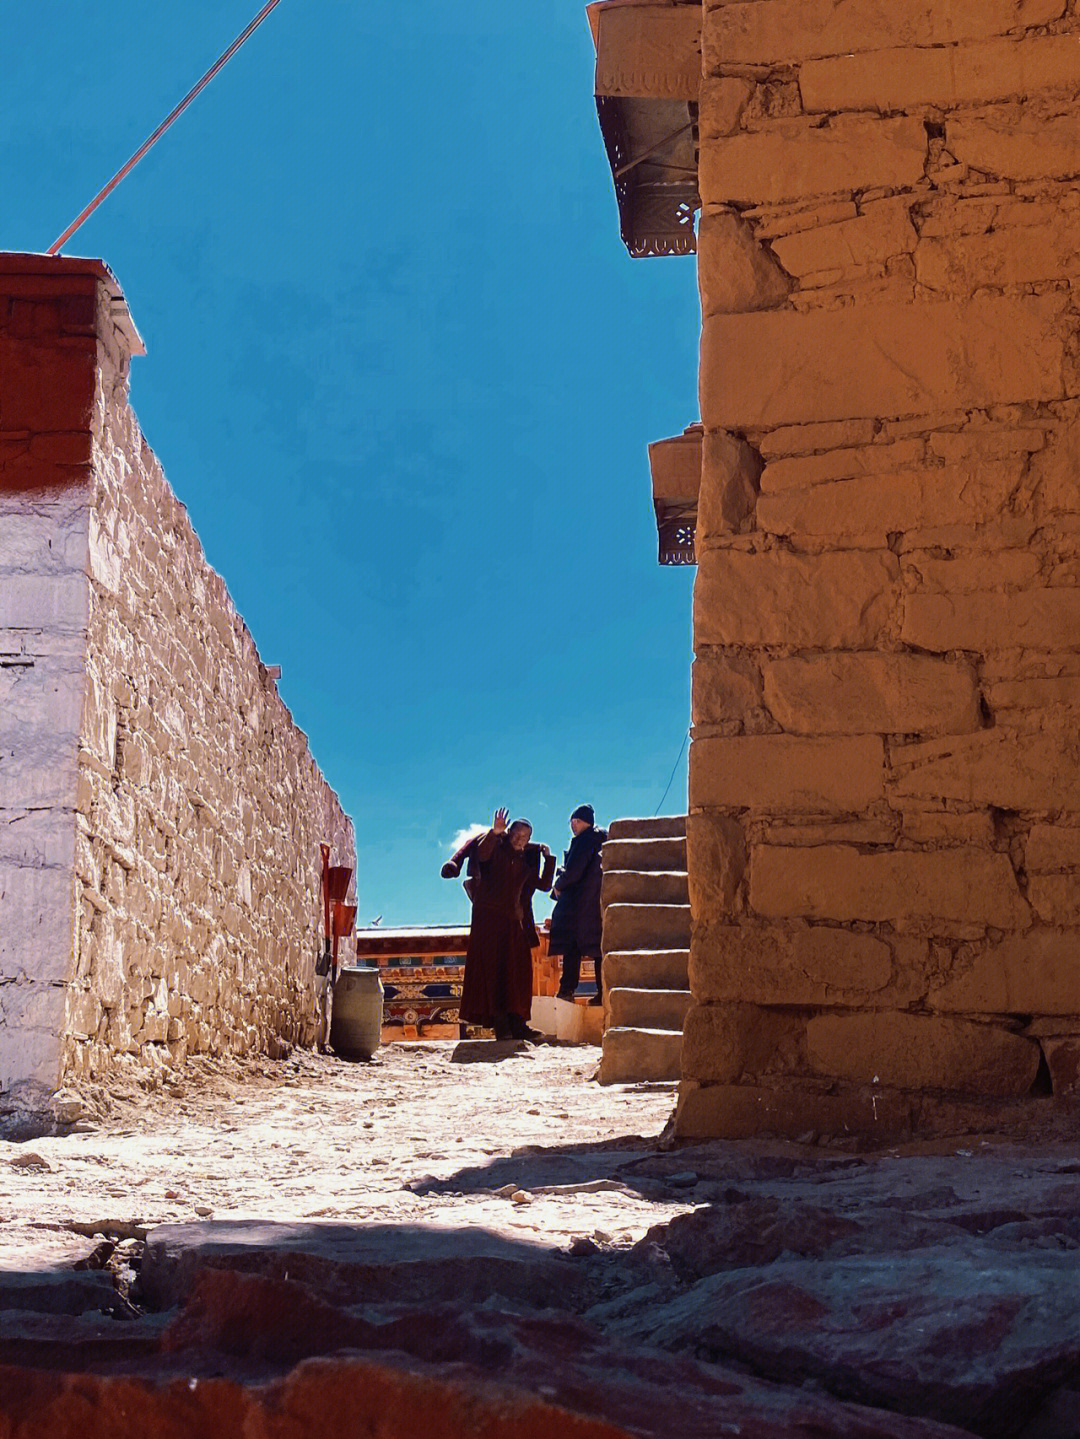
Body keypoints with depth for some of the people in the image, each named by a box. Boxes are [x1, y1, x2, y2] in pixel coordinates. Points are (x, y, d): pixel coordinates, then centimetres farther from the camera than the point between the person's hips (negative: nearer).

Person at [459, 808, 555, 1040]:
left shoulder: (527, 860, 17)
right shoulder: (496, 849, 1)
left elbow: (543, 885, 12)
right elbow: (482, 853, -23)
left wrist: (548, 859, 3)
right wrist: (494, 833, -41)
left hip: (514, 921, 6)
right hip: (490, 919, -6)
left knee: (518, 973, 3)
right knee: (493, 969, -9)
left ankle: (516, 1025, 5)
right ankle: (499, 1023, -11)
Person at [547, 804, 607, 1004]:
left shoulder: (583, 841, -11)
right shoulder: (604, 840, 14)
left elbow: (573, 872, -16)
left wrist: (558, 886, 1)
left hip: (579, 903, -8)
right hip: (600, 903, 8)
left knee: (572, 947, -3)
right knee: (599, 949, 7)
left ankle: (567, 989, -6)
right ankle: (603, 992, 4)